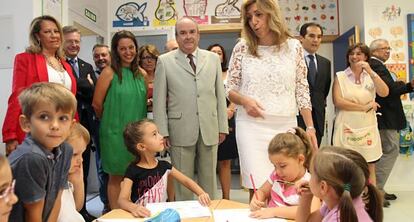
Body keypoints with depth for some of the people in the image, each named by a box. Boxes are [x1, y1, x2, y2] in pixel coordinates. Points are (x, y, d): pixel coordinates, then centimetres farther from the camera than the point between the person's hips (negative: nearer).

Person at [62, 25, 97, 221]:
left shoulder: (87, 67, 15)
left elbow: (95, 93, 4)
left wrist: (78, 88, -9)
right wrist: (86, 86, -10)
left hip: (85, 123, 6)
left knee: (83, 170, 14)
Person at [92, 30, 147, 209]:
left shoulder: (141, 73, 6)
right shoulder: (109, 72, -8)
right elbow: (97, 104, -6)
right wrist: (111, 120, 6)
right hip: (115, 132, -4)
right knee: (116, 177, 7)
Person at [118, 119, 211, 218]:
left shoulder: (164, 166, 3)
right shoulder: (133, 170, -10)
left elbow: (186, 181, 9)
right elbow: (122, 200, -16)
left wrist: (202, 193, -9)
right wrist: (134, 208, -37)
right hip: (144, 216, -6)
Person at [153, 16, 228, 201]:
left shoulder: (213, 59, 9)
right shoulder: (164, 61, 2)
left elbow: (220, 94, 10)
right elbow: (159, 100, 1)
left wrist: (223, 126, 7)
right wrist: (162, 132, -4)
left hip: (210, 130, 3)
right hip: (181, 131, -2)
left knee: (209, 179, 12)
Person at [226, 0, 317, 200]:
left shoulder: (294, 46, 5)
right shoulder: (242, 48, 3)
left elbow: (302, 90, 7)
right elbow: (229, 89, 7)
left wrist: (310, 127, 1)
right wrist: (244, 100, -15)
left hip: (286, 126, 1)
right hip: (251, 125, -1)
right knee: (257, 188, -5)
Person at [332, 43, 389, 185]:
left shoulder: (371, 76, 10)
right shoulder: (340, 76, 1)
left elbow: (384, 93, -6)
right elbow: (337, 101, -10)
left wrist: (370, 72, -14)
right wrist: (364, 107, -8)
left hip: (367, 129, 3)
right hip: (347, 129, -2)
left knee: (370, 169, 9)